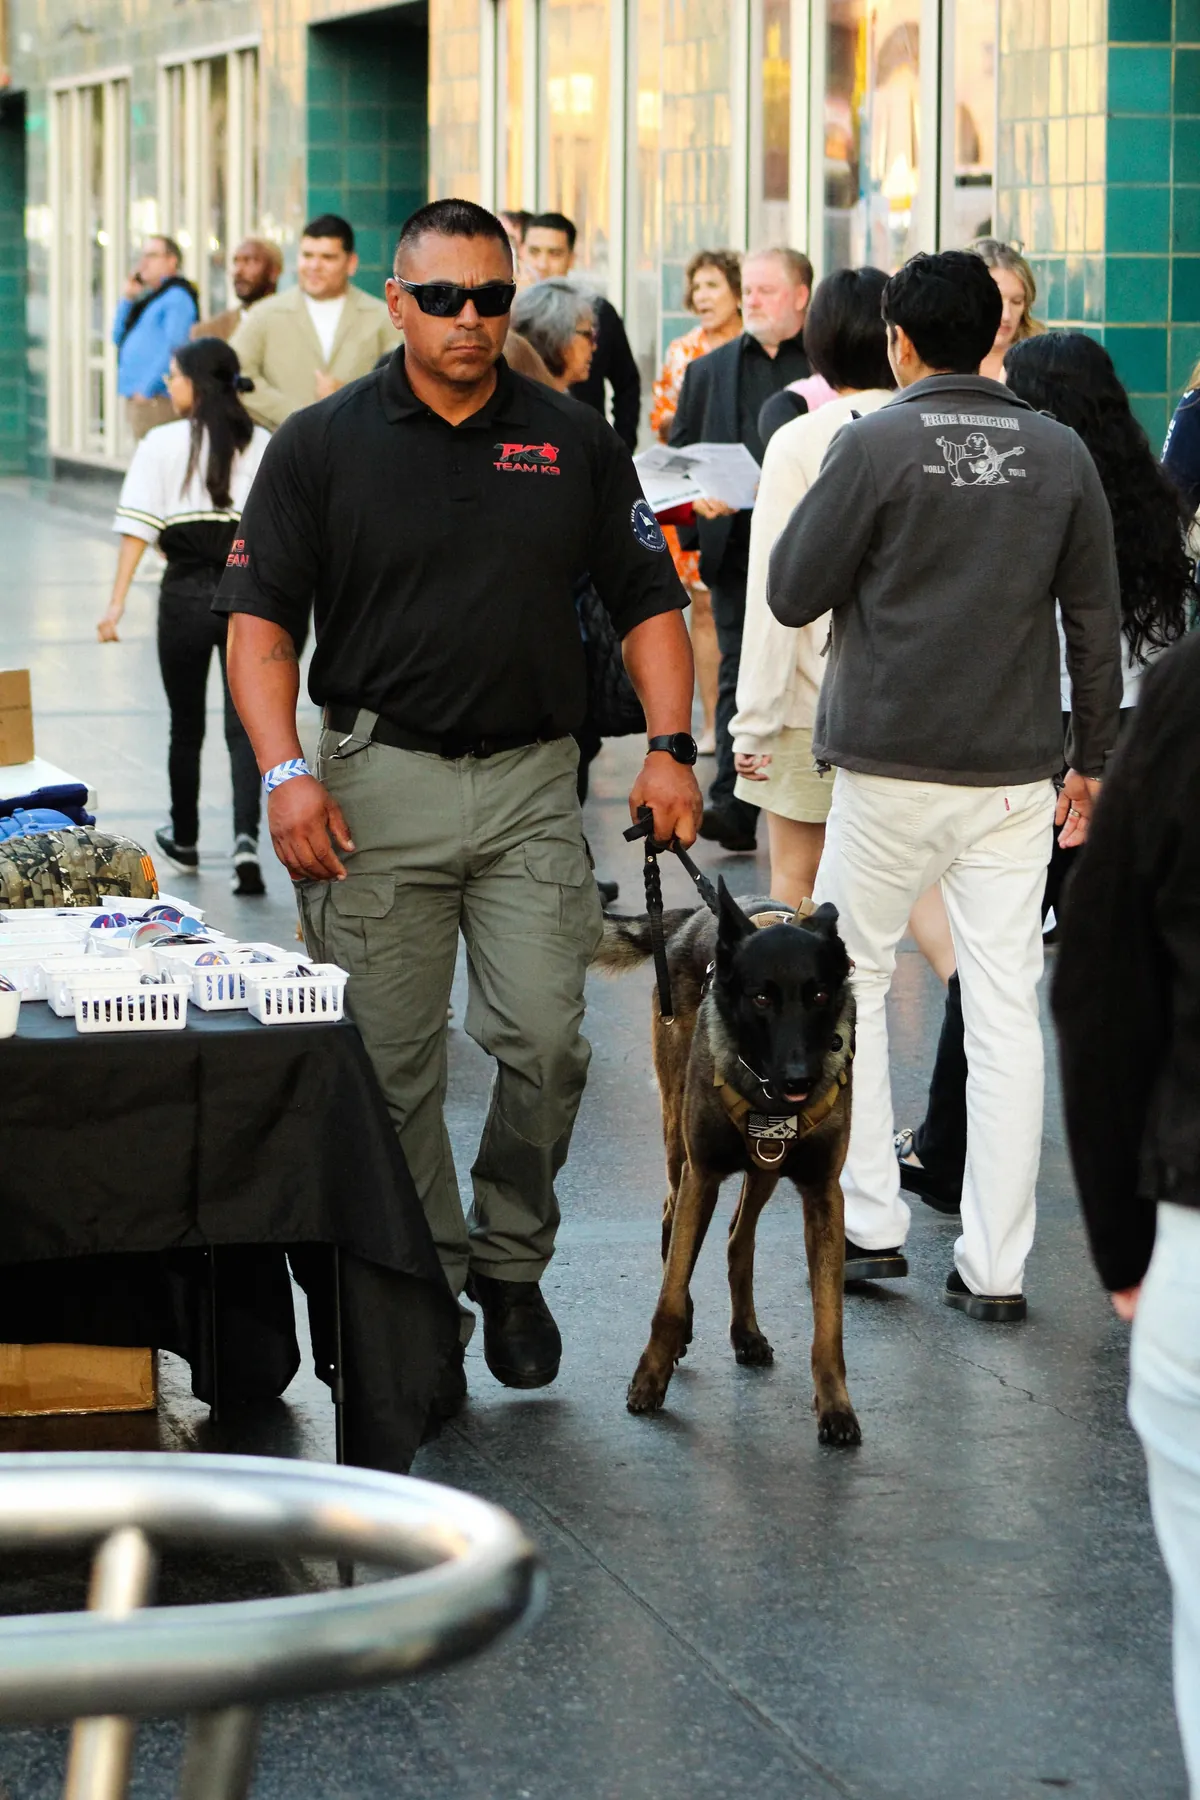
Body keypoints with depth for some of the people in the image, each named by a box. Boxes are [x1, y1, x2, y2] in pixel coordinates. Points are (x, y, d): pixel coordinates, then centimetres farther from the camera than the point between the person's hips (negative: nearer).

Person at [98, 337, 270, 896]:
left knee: (186, 724, 15)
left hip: (186, 594, -1)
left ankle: (184, 839, 30)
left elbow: (138, 528, -10)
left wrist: (117, 602, -10)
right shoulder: (263, 445, 1)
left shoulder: (162, 445, -5)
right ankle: (246, 838, -19)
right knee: (245, 724, 1)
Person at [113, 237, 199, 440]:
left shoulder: (177, 297, -7)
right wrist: (126, 299, 11)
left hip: (156, 398, -9)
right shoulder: (149, 298, 22)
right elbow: (118, 338, 22)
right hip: (135, 396, 9)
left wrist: (147, 388, -20)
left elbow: (173, 348, -17)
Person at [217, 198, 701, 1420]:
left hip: (532, 780, 1)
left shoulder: (575, 445, 8)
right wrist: (285, 770, -14)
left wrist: (668, 742, -3)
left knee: (544, 1043, -7)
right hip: (379, 781, -1)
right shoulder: (324, 446, 2)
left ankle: (510, 1262, 16)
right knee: (393, 1066, 1)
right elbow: (259, 624, -1)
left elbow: (647, 603, 11)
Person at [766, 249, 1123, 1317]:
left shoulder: (874, 445, -8)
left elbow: (793, 595, -5)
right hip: (1016, 772, 3)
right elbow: (1097, 622, 7)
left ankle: (870, 1223, 12)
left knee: (853, 982, 15)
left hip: (890, 768, -3)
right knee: (1007, 1010, 3)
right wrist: (1095, 757, 16)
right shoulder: (1061, 453, 3)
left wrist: (813, 505, 12)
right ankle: (995, 1267, 3)